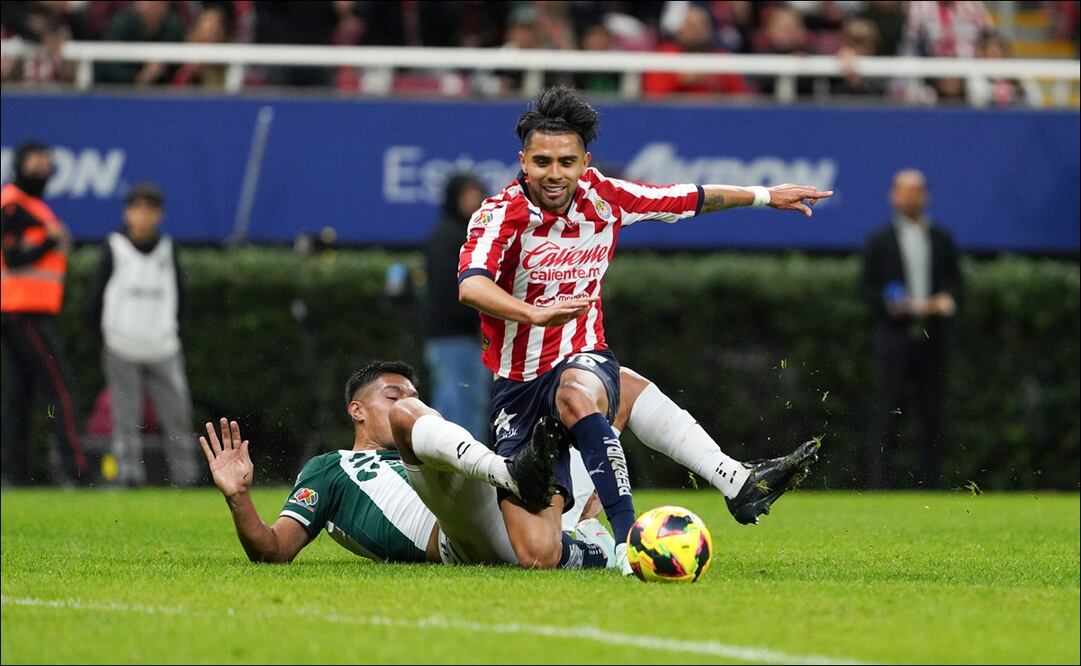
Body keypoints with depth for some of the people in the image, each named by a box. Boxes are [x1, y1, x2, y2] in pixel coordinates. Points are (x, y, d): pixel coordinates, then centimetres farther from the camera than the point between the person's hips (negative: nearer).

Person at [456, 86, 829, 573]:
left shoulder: (605, 198, -1)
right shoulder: (502, 214, -15)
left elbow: (690, 199, 18)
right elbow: (471, 286, -34)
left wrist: (766, 196, 25)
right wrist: (536, 314, -51)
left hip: (584, 364, 2)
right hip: (516, 383, -2)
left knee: (576, 395, -40)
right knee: (538, 557, -14)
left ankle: (626, 534, -39)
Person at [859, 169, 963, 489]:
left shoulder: (942, 239, 14)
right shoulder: (879, 240, 6)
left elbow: (954, 280, 15)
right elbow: (867, 286, 3)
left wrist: (948, 299, -6)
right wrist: (888, 304, -15)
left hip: (932, 337, 3)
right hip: (894, 334, -3)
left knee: (933, 409, 3)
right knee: (886, 408, -7)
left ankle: (930, 479, 7)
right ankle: (876, 479, -9)